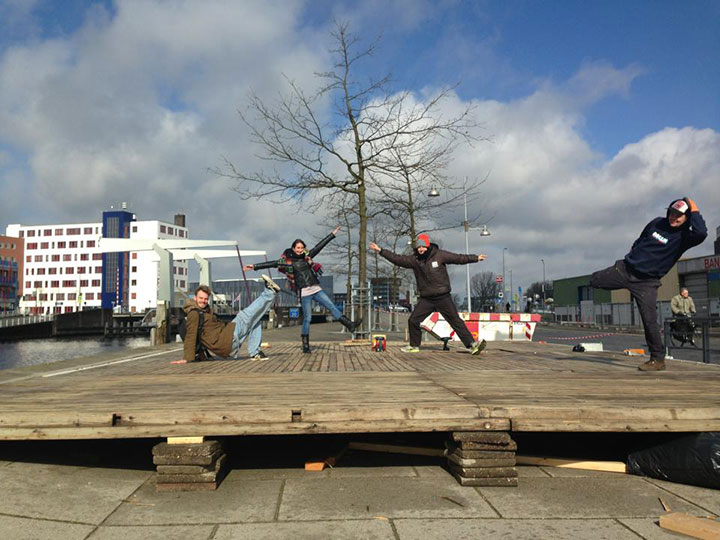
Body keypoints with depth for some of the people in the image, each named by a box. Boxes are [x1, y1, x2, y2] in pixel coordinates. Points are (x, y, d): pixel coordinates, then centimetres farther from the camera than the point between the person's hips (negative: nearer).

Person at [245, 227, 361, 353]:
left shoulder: (307, 257, 12)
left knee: (332, 307, -1)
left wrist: (333, 234, 18)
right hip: (304, 293, -4)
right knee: (307, 318, -2)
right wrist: (254, 266, -4)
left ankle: (350, 325, 1)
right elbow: (272, 264, 0)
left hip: (316, 289, 4)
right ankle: (305, 345, 7)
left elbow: (319, 246, 15)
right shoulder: (287, 261, 2)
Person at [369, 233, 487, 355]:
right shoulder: (414, 259, 0)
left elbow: (458, 258, -3)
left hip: (443, 297, -3)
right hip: (426, 299, 4)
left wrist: (475, 258, -3)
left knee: (456, 321, -4)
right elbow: (397, 259, 1)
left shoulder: (440, 255, -7)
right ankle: (414, 345, 22)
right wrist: (380, 250, -2)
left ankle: (472, 344, -1)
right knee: (413, 321, 3)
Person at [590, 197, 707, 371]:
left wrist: (695, 211, -25)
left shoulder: (684, 236, -12)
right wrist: (632, 252, 27)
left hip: (647, 282, -4)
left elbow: (701, 233, -36)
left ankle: (658, 359, 3)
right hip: (625, 269, 5)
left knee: (649, 320, -12)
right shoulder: (657, 223, 3)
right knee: (595, 281, 5)